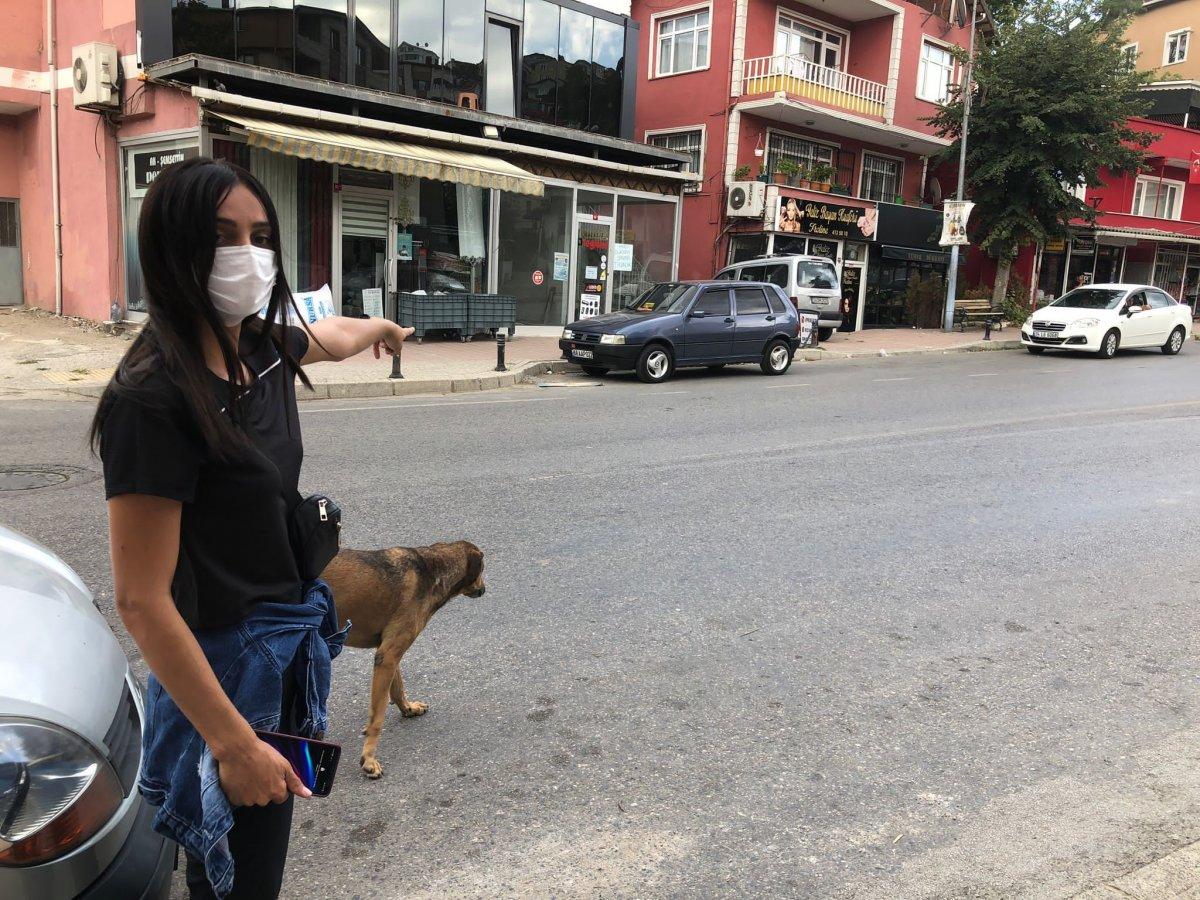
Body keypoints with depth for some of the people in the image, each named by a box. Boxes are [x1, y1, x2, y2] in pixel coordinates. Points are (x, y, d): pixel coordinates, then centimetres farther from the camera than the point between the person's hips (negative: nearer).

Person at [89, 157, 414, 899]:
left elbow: (328, 337, 25)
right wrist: (234, 744, -22)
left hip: (290, 645, 8)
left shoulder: (263, 348, -2)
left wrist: (382, 327, 45)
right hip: (226, 667, -7)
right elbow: (142, 601, -23)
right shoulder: (154, 399, -25)